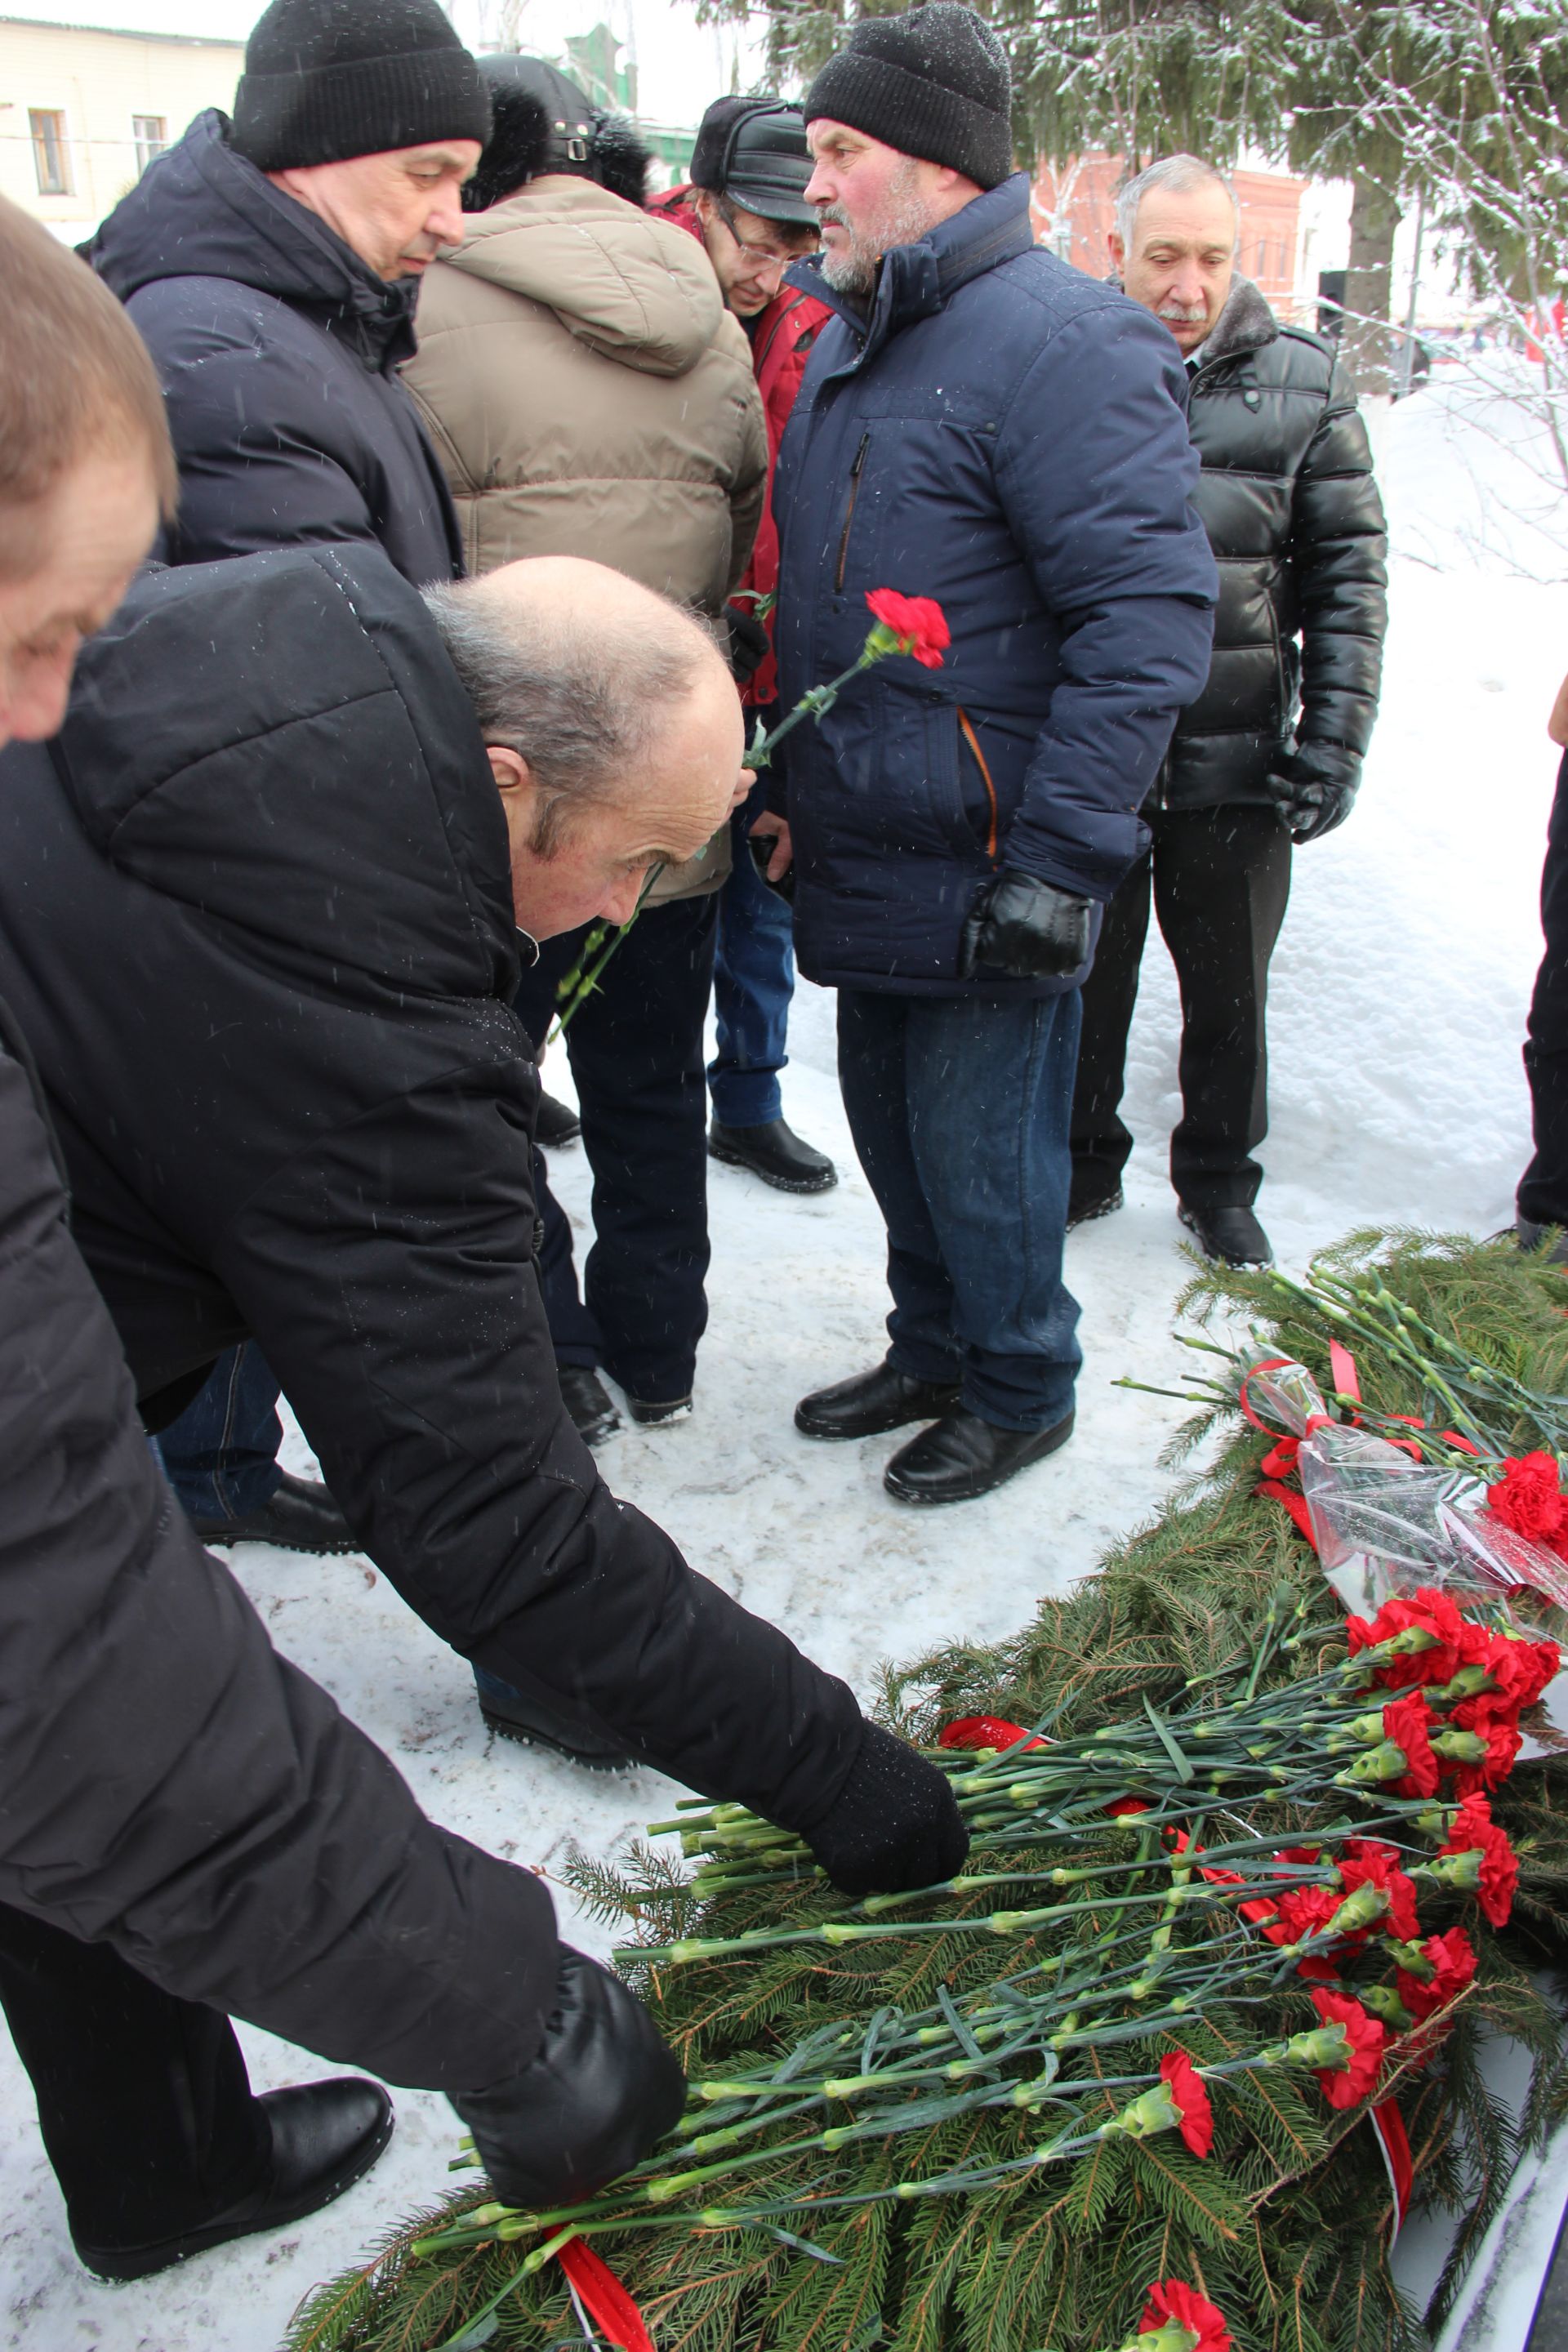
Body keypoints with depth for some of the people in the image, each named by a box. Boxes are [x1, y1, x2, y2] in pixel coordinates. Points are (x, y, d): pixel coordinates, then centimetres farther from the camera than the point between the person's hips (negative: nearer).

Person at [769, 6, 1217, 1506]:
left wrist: (1055, 862, -22)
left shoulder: (1060, 341, -14)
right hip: (864, 859, 9)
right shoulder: (847, 344, 15)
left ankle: (1021, 1392, 26)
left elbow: (1149, 619, -20)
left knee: (974, 1152, 3)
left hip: (984, 873, -8)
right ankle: (930, 1353, 38)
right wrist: (793, 791, 18)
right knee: (887, 1124, 18)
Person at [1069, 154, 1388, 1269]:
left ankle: (1219, 1180, 32)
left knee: (1229, 992, 13)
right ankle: (1083, 1165, 32)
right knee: (1083, 978, 12)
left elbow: (1349, 568, 4)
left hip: (1238, 760, 1)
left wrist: (1338, 736, -4)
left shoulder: (1301, 380, 2)